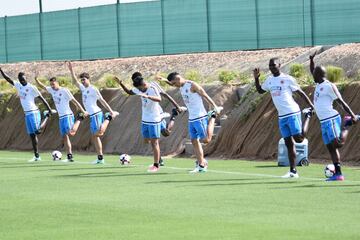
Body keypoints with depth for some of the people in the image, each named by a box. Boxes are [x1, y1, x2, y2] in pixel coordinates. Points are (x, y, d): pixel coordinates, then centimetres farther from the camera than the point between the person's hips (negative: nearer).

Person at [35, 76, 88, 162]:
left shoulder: (64, 91, -11)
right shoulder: (52, 90, 9)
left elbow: (74, 101, -12)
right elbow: (42, 86, 19)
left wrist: (83, 111, -15)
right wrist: (36, 80, 1)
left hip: (67, 116, -7)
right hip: (61, 117, 7)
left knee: (70, 133, -24)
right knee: (64, 137, 3)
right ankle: (70, 157, 3)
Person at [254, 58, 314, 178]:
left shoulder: (287, 79, -7)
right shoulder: (269, 80, 12)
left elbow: (301, 92, -5)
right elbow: (260, 90, 27)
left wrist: (312, 106, -10)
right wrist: (256, 78, 11)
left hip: (292, 113, -6)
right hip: (281, 116, 6)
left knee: (299, 139, -12)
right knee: (289, 143, 4)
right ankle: (293, 171, 4)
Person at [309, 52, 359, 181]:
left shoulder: (329, 86, -11)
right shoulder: (319, 84, 15)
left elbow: (341, 102, -12)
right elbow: (312, 71, 34)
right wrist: (312, 60, 20)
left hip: (331, 119, -9)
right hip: (324, 122, 9)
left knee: (338, 143, -18)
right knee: (330, 147, 3)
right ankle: (338, 174, 1)